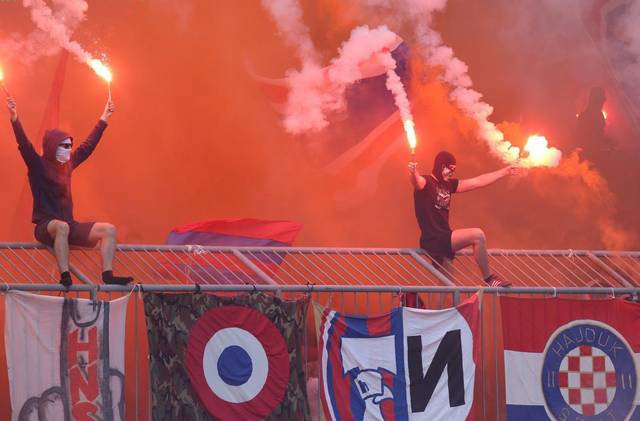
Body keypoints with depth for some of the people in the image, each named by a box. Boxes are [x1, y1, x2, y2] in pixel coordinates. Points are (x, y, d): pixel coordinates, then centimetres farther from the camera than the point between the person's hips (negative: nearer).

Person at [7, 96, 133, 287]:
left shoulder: (68, 164, 13)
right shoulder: (38, 166, -4)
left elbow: (88, 145, 23)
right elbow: (24, 144, -20)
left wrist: (103, 119, 28)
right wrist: (14, 118, -34)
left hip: (69, 225, 7)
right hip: (45, 226, -7)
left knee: (109, 229, -10)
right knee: (62, 227, -41)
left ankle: (107, 275, -20)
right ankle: (65, 277, -45)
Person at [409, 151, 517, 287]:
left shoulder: (448, 185, 14)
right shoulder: (426, 183, -9)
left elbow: (477, 182, 21)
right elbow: (417, 181, -33)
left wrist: (504, 172, 24)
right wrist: (413, 173, -58)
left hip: (444, 239, 9)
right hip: (433, 240, -9)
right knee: (477, 235, -19)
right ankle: (489, 278, -9)